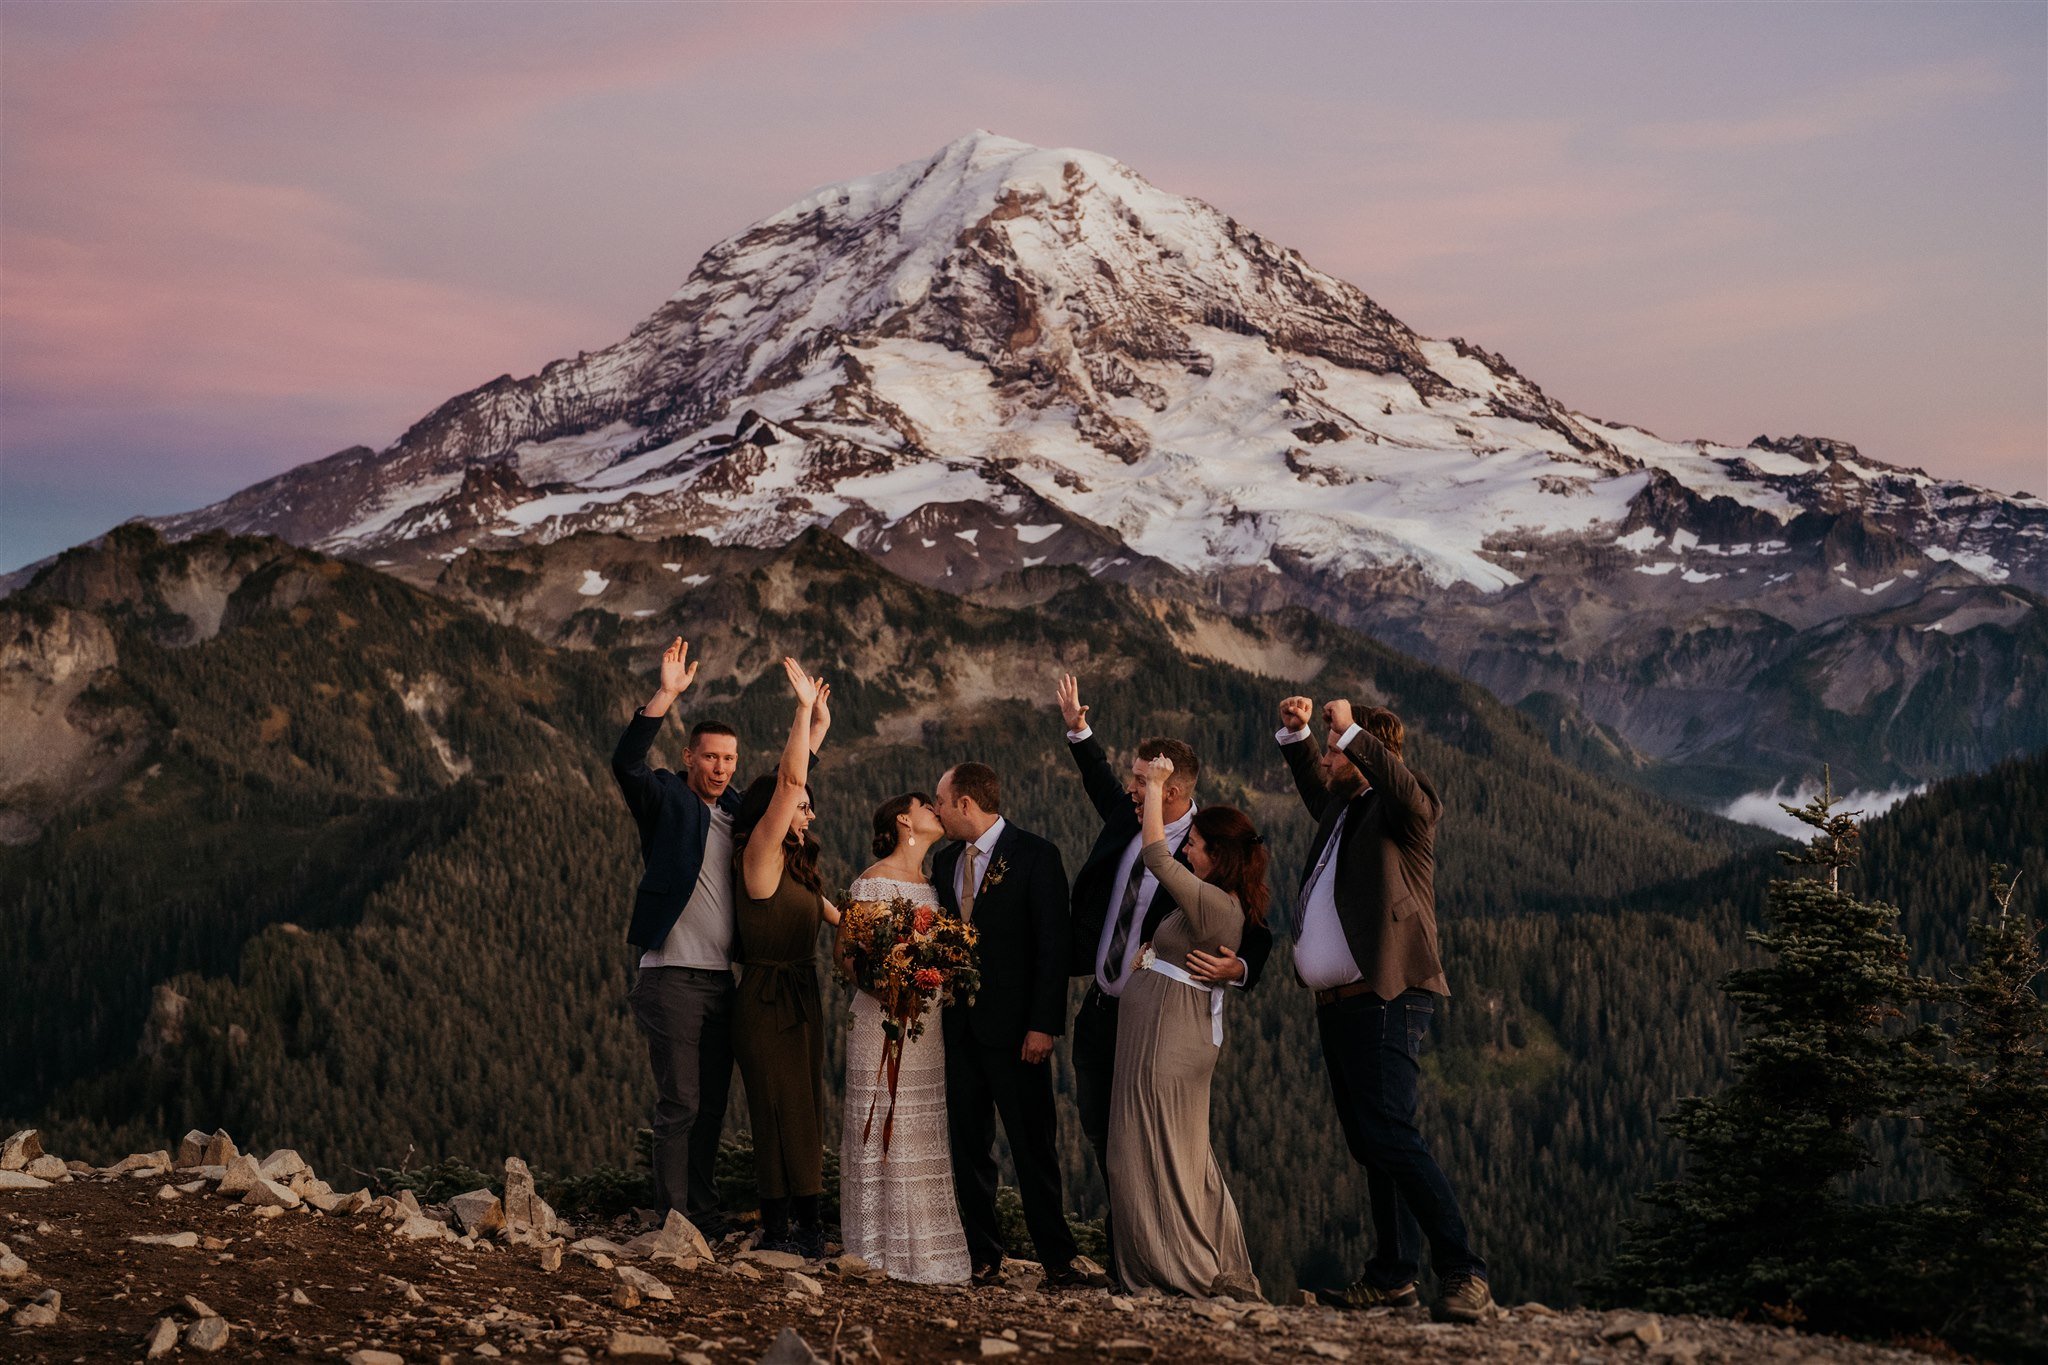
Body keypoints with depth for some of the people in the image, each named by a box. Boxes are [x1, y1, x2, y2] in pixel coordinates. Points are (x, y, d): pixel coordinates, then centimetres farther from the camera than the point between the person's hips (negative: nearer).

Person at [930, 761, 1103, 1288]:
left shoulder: (1035, 855, -6)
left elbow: (1053, 944, -10)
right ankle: (983, 1258, 13)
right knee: (969, 1146, 7)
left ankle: (1058, 1258, 4)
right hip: (959, 1026, 6)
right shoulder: (945, 861, 13)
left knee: (1034, 1147, -2)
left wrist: (1043, 1025, -15)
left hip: (1015, 1028, -6)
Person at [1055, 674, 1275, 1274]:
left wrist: (1237, 969, -36)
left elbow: (1257, 935, -16)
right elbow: (1102, 785, 26)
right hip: (1100, 1007, 8)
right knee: (1098, 1125, 15)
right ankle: (1122, 1245, 32)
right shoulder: (1125, 820, 2)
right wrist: (1079, 730, 22)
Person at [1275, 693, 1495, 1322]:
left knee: (1389, 1134, -18)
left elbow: (1407, 789, -28)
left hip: (1385, 999, -9)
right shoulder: (1340, 809, 18)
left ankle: (1464, 1275, -18)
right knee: (1369, 1145, 10)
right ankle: (1393, 1277, 14)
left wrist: (1349, 730, -24)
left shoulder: (1401, 812, -5)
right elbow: (1312, 785, 37)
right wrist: (1294, 732, 20)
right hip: (1336, 1004, 9)